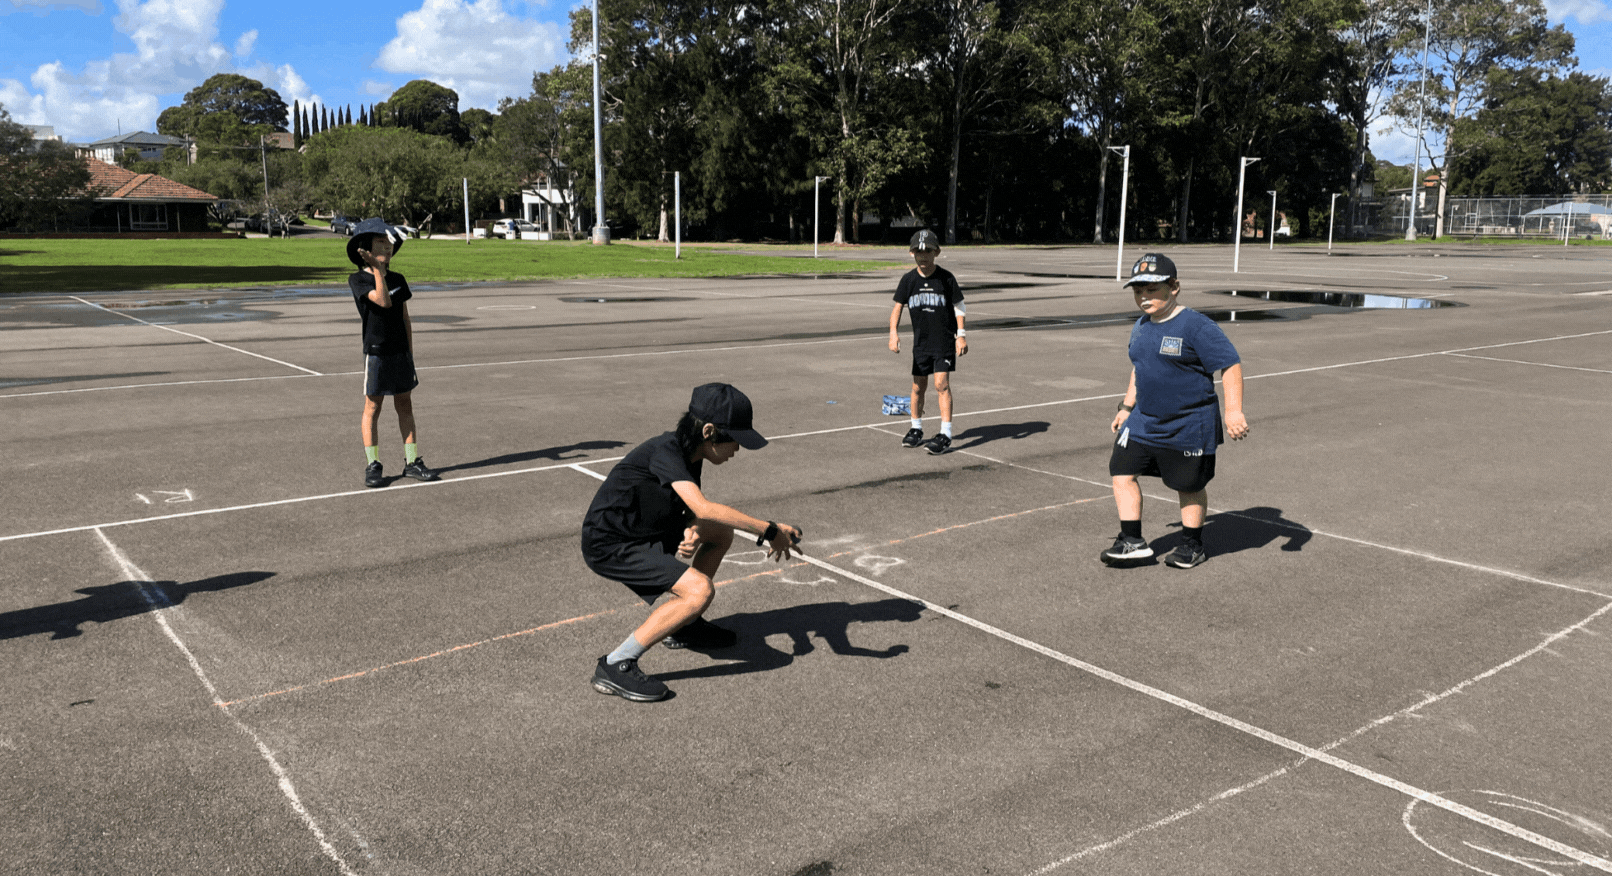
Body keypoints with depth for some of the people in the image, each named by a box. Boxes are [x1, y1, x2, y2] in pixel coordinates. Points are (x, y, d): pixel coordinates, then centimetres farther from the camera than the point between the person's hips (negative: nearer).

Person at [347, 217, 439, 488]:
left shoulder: (398, 280, 8)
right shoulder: (357, 279, -7)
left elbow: (405, 320, 12)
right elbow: (384, 301, -23)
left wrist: (410, 354, 10)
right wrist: (377, 268, -24)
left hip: (401, 352, 5)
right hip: (376, 352, -5)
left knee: (405, 406, 9)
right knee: (373, 408, 2)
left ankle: (412, 461, 15)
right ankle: (372, 466, 10)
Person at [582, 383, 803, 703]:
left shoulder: (690, 453, 1)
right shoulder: (665, 452, -26)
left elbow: (692, 511, 6)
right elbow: (704, 508, -38)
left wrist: (693, 532, -19)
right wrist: (769, 530, -36)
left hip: (642, 529, 10)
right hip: (608, 547, -10)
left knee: (721, 534, 17)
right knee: (700, 590, -23)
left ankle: (683, 625, 28)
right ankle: (615, 666, -17)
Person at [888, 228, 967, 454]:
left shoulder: (946, 278, -7)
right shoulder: (908, 279, 0)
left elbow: (958, 306, -3)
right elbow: (897, 306, 1)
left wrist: (961, 334, -10)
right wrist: (893, 332, -14)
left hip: (945, 340, -3)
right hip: (921, 341, 4)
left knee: (941, 383, -12)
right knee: (918, 386, 11)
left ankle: (945, 435, -11)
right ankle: (916, 429, 28)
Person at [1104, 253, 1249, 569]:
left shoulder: (1196, 326, -16)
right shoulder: (1141, 326, 7)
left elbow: (1231, 365, -17)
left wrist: (1233, 411, -24)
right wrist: (1127, 407, 20)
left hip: (1189, 426, -6)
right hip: (1143, 422, 7)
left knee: (1190, 486, 9)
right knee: (1122, 472, -2)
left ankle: (1192, 545, 28)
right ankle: (1133, 541, 7)